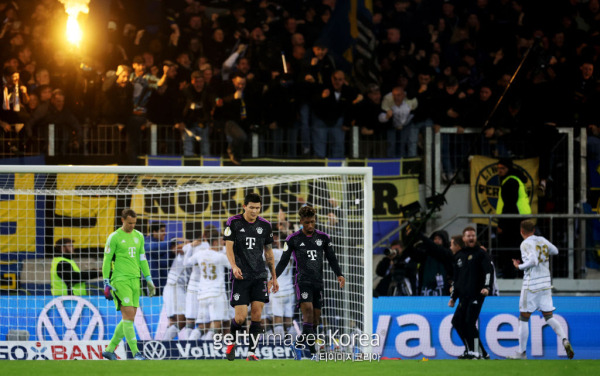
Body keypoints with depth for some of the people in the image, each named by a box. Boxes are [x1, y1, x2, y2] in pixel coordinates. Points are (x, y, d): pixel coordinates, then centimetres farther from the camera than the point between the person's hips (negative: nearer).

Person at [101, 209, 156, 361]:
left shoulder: (139, 236, 14)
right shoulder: (114, 237, -4)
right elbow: (106, 261, -3)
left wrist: (149, 280, 17)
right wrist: (106, 283, -7)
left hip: (134, 280, 7)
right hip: (120, 280, -6)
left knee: (129, 318, 4)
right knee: (128, 315, -13)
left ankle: (110, 350, 15)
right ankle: (135, 353, -15)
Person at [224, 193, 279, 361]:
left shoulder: (265, 225, 9)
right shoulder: (233, 222, -1)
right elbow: (228, 246, -7)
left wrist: (274, 277, 17)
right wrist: (234, 266, -25)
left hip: (259, 276, 3)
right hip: (241, 276, -3)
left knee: (257, 314, -7)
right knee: (240, 317, -7)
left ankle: (252, 352, -1)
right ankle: (232, 342, 23)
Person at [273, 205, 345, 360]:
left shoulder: (323, 238, 10)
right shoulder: (293, 239, 3)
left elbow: (332, 259, 14)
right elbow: (284, 261, 5)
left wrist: (339, 274, -1)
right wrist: (274, 277, -7)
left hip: (318, 282, 4)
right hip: (302, 281, -4)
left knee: (315, 318, 3)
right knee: (307, 310, -21)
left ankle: (301, 342, 23)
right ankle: (313, 352, -26)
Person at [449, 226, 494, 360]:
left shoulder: (481, 253, 0)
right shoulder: (459, 256, 19)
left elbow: (489, 271, -11)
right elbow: (456, 279, 25)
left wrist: (487, 287, -26)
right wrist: (453, 297, 23)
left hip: (477, 294, -7)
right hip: (464, 296, 7)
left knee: (470, 322, -15)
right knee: (457, 321, 3)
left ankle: (476, 352, -11)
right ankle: (470, 350, 11)